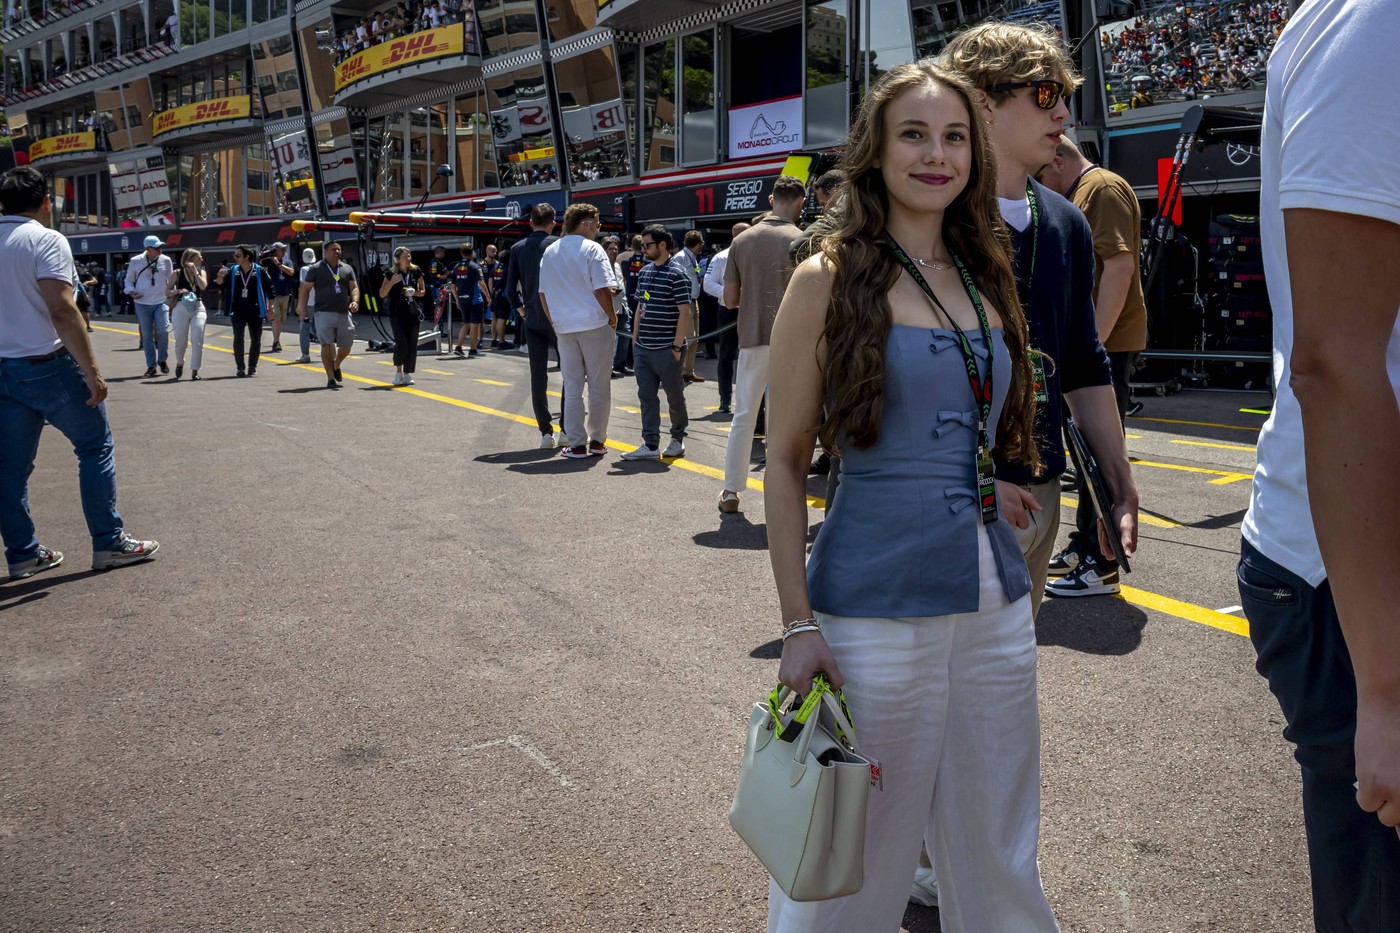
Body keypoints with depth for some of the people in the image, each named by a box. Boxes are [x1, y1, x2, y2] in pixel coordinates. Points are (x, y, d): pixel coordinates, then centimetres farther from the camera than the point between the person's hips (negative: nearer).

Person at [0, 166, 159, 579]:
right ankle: (109, 543, 7)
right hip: (47, 366, -6)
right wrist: (92, 370, -19)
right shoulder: (46, 240, -10)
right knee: (95, 447, 6)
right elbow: (62, 310, -20)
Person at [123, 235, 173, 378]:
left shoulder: (166, 260, -2)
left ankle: (162, 360, 9)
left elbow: (171, 280, 11)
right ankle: (151, 366, 13)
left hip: (161, 302, 0)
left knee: (163, 331, -13)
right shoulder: (135, 261, -5)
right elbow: (129, 280, 6)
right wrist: (131, 291, -13)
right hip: (142, 303, 0)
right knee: (147, 336, 4)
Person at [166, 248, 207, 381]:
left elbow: (203, 286, -12)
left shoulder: (201, 273, 8)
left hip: (198, 308, 1)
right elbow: (167, 292, 3)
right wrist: (178, 291, -15)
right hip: (181, 308, -1)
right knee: (180, 341, 3)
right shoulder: (177, 273, 2)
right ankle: (179, 363, 34)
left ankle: (195, 371, -3)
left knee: (197, 340, -10)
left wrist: (195, 271, -8)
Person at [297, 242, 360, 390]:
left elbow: (354, 287, 10)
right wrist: (303, 309, -4)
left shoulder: (347, 269, 13)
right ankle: (331, 378, -5)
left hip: (344, 314, 4)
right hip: (324, 313, -4)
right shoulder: (316, 268, 3)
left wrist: (355, 301, -11)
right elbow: (305, 289, 3)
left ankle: (336, 366, 37)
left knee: (346, 346, 7)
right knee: (327, 345, -9)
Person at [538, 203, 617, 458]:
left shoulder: (549, 252, 10)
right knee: (599, 386, 6)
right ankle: (597, 441, 10)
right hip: (595, 325, -5)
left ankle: (575, 444, 8)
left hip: (564, 327, 5)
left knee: (572, 387, 8)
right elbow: (602, 290, -15)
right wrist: (613, 318, -2)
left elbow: (543, 292, 11)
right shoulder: (592, 249, -8)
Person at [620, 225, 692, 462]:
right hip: (643, 348, 7)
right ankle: (650, 445, 7)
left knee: (675, 396, 8)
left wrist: (677, 347, -16)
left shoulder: (677, 274, -11)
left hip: (666, 350, -7)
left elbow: (685, 312, -13)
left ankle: (678, 438, 25)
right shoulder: (645, 272, 12)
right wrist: (635, 339, 13)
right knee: (646, 397, 4)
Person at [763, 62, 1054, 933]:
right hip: (878, 606, -5)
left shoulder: (986, 278, 10)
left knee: (999, 856, 17)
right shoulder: (830, 280, -6)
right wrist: (798, 624, -12)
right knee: (860, 859, 8)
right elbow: (785, 459, -7)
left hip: (997, 603, 5)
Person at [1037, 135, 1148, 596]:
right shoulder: (1079, 196, 21)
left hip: (1106, 343, -11)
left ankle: (1103, 566, -1)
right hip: (1089, 343, 11)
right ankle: (1085, 544, 31)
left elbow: (1120, 266, -22)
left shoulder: (1103, 188, -11)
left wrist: (1094, 341, -25)